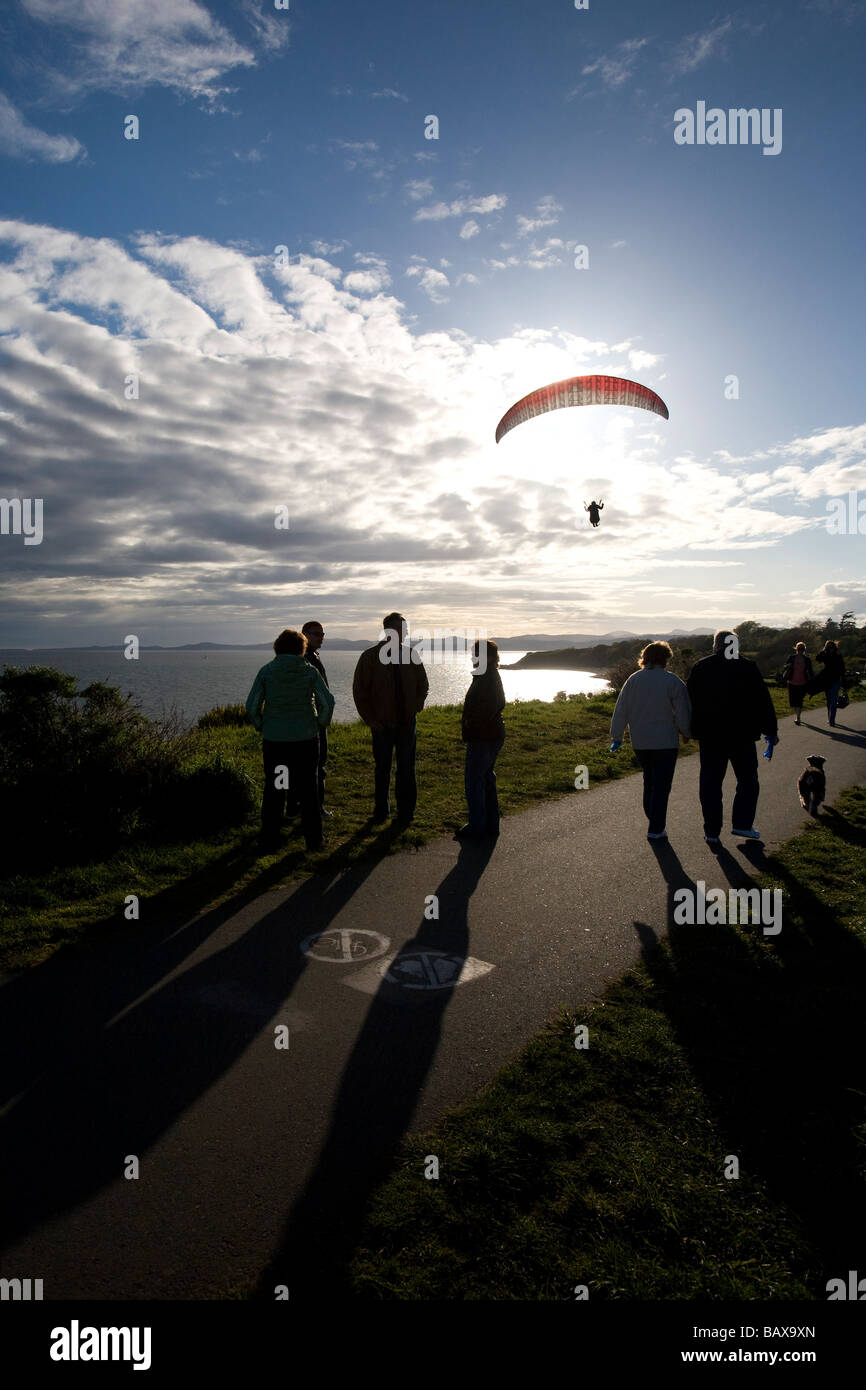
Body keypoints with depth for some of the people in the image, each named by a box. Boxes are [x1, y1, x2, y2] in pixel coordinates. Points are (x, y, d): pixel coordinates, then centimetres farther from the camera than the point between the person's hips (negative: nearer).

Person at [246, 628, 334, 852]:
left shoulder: (266, 671, -3)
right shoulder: (309, 672, -3)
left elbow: (252, 705, -6)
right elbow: (328, 702, -8)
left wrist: (262, 727, 9)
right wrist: (320, 724, 7)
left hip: (274, 740, 0)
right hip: (305, 739, 0)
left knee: (273, 790, 11)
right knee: (307, 789, 11)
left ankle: (270, 840, 15)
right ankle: (313, 839, 16)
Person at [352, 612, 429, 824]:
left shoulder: (411, 656, 3)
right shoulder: (370, 657, -5)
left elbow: (423, 686, 15)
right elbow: (359, 690, -1)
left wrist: (415, 709, 3)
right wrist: (369, 719, -5)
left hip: (407, 723, 1)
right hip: (382, 724, -1)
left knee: (406, 770, 1)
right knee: (382, 769, 11)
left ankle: (405, 812, 12)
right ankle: (381, 810, 25)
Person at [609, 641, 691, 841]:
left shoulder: (633, 680, 0)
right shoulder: (673, 681, -9)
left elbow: (621, 710, 2)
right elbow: (683, 712, -6)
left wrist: (617, 737, 9)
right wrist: (685, 733, 12)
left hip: (639, 742, 4)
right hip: (665, 742, -4)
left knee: (649, 779, 21)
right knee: (661, 785, 3)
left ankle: (652, 816, 29)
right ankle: (656, 829, 4)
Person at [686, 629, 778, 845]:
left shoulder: (700, 668, 0)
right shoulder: (748, 668, -4)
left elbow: (690, 702, 4)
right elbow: (763, 702, -2)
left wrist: (690, 730, 15)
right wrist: (771, 730, 6)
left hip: (710, 737, 1)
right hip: (742, 737, -1)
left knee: (710, 783, 8)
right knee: (747, 780, 15)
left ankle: (712, 831, 11)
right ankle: (742, 824, 12)